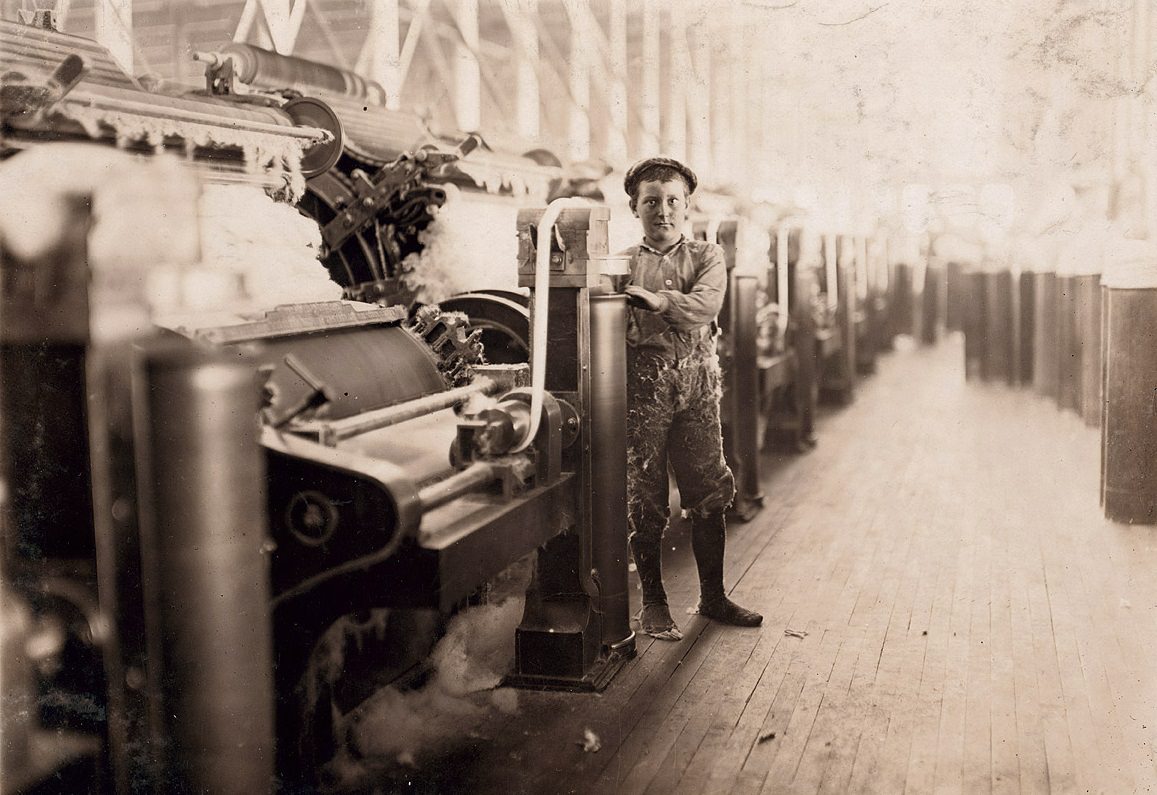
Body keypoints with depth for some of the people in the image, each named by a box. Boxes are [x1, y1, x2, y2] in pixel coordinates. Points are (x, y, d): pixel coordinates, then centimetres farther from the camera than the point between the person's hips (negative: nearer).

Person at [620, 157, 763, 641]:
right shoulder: (622, 264, 8)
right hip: (643, 386, -1)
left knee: (708, 494, 6)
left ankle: (713, 597, 20)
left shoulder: (707, 256, 10)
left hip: (697, 385, 2)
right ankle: (653, 604, 14)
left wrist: (660, 301, -23)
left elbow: (708, 304, -11)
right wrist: (682, 311, -14)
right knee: (645, 500, 2)